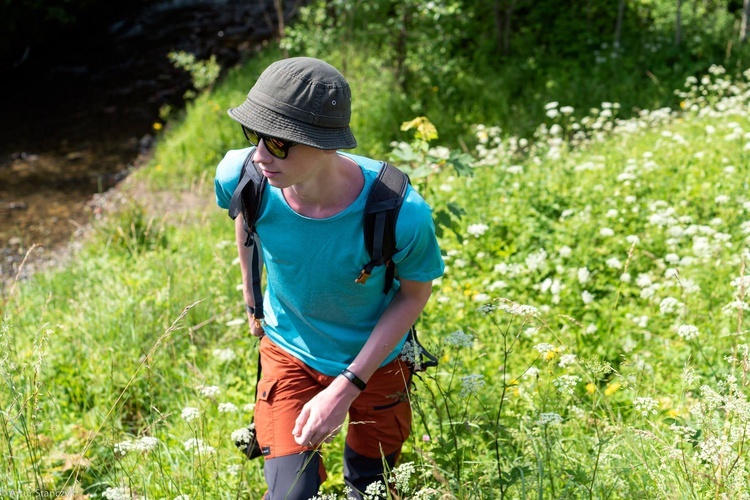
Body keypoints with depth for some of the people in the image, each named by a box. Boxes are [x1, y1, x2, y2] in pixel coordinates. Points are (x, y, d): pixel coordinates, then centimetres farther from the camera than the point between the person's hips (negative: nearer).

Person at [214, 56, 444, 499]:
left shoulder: (401, 213, -37)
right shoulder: (240, 175, -28)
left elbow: (415, 293, -17)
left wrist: (345, 389, -21)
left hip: (377, 360, -1)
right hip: (289, 351, 1)